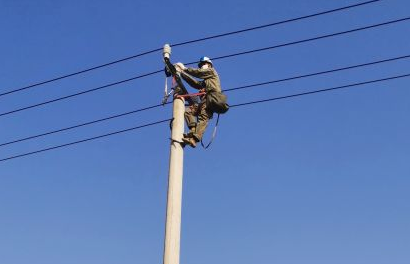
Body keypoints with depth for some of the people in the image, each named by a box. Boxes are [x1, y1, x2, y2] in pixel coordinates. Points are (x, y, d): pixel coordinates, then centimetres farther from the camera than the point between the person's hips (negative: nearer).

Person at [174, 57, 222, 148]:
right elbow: (194, 83, 27)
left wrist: (184, 68, 13)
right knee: (188, 111, -5)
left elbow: (198, 72, 7)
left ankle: (194, 139, -43)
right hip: (204, 101, 8)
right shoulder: (204, 82, 39)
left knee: (203, 118, -24)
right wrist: (181, 72, 25)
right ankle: (193, 130, -24)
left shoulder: (211, 71, 19)